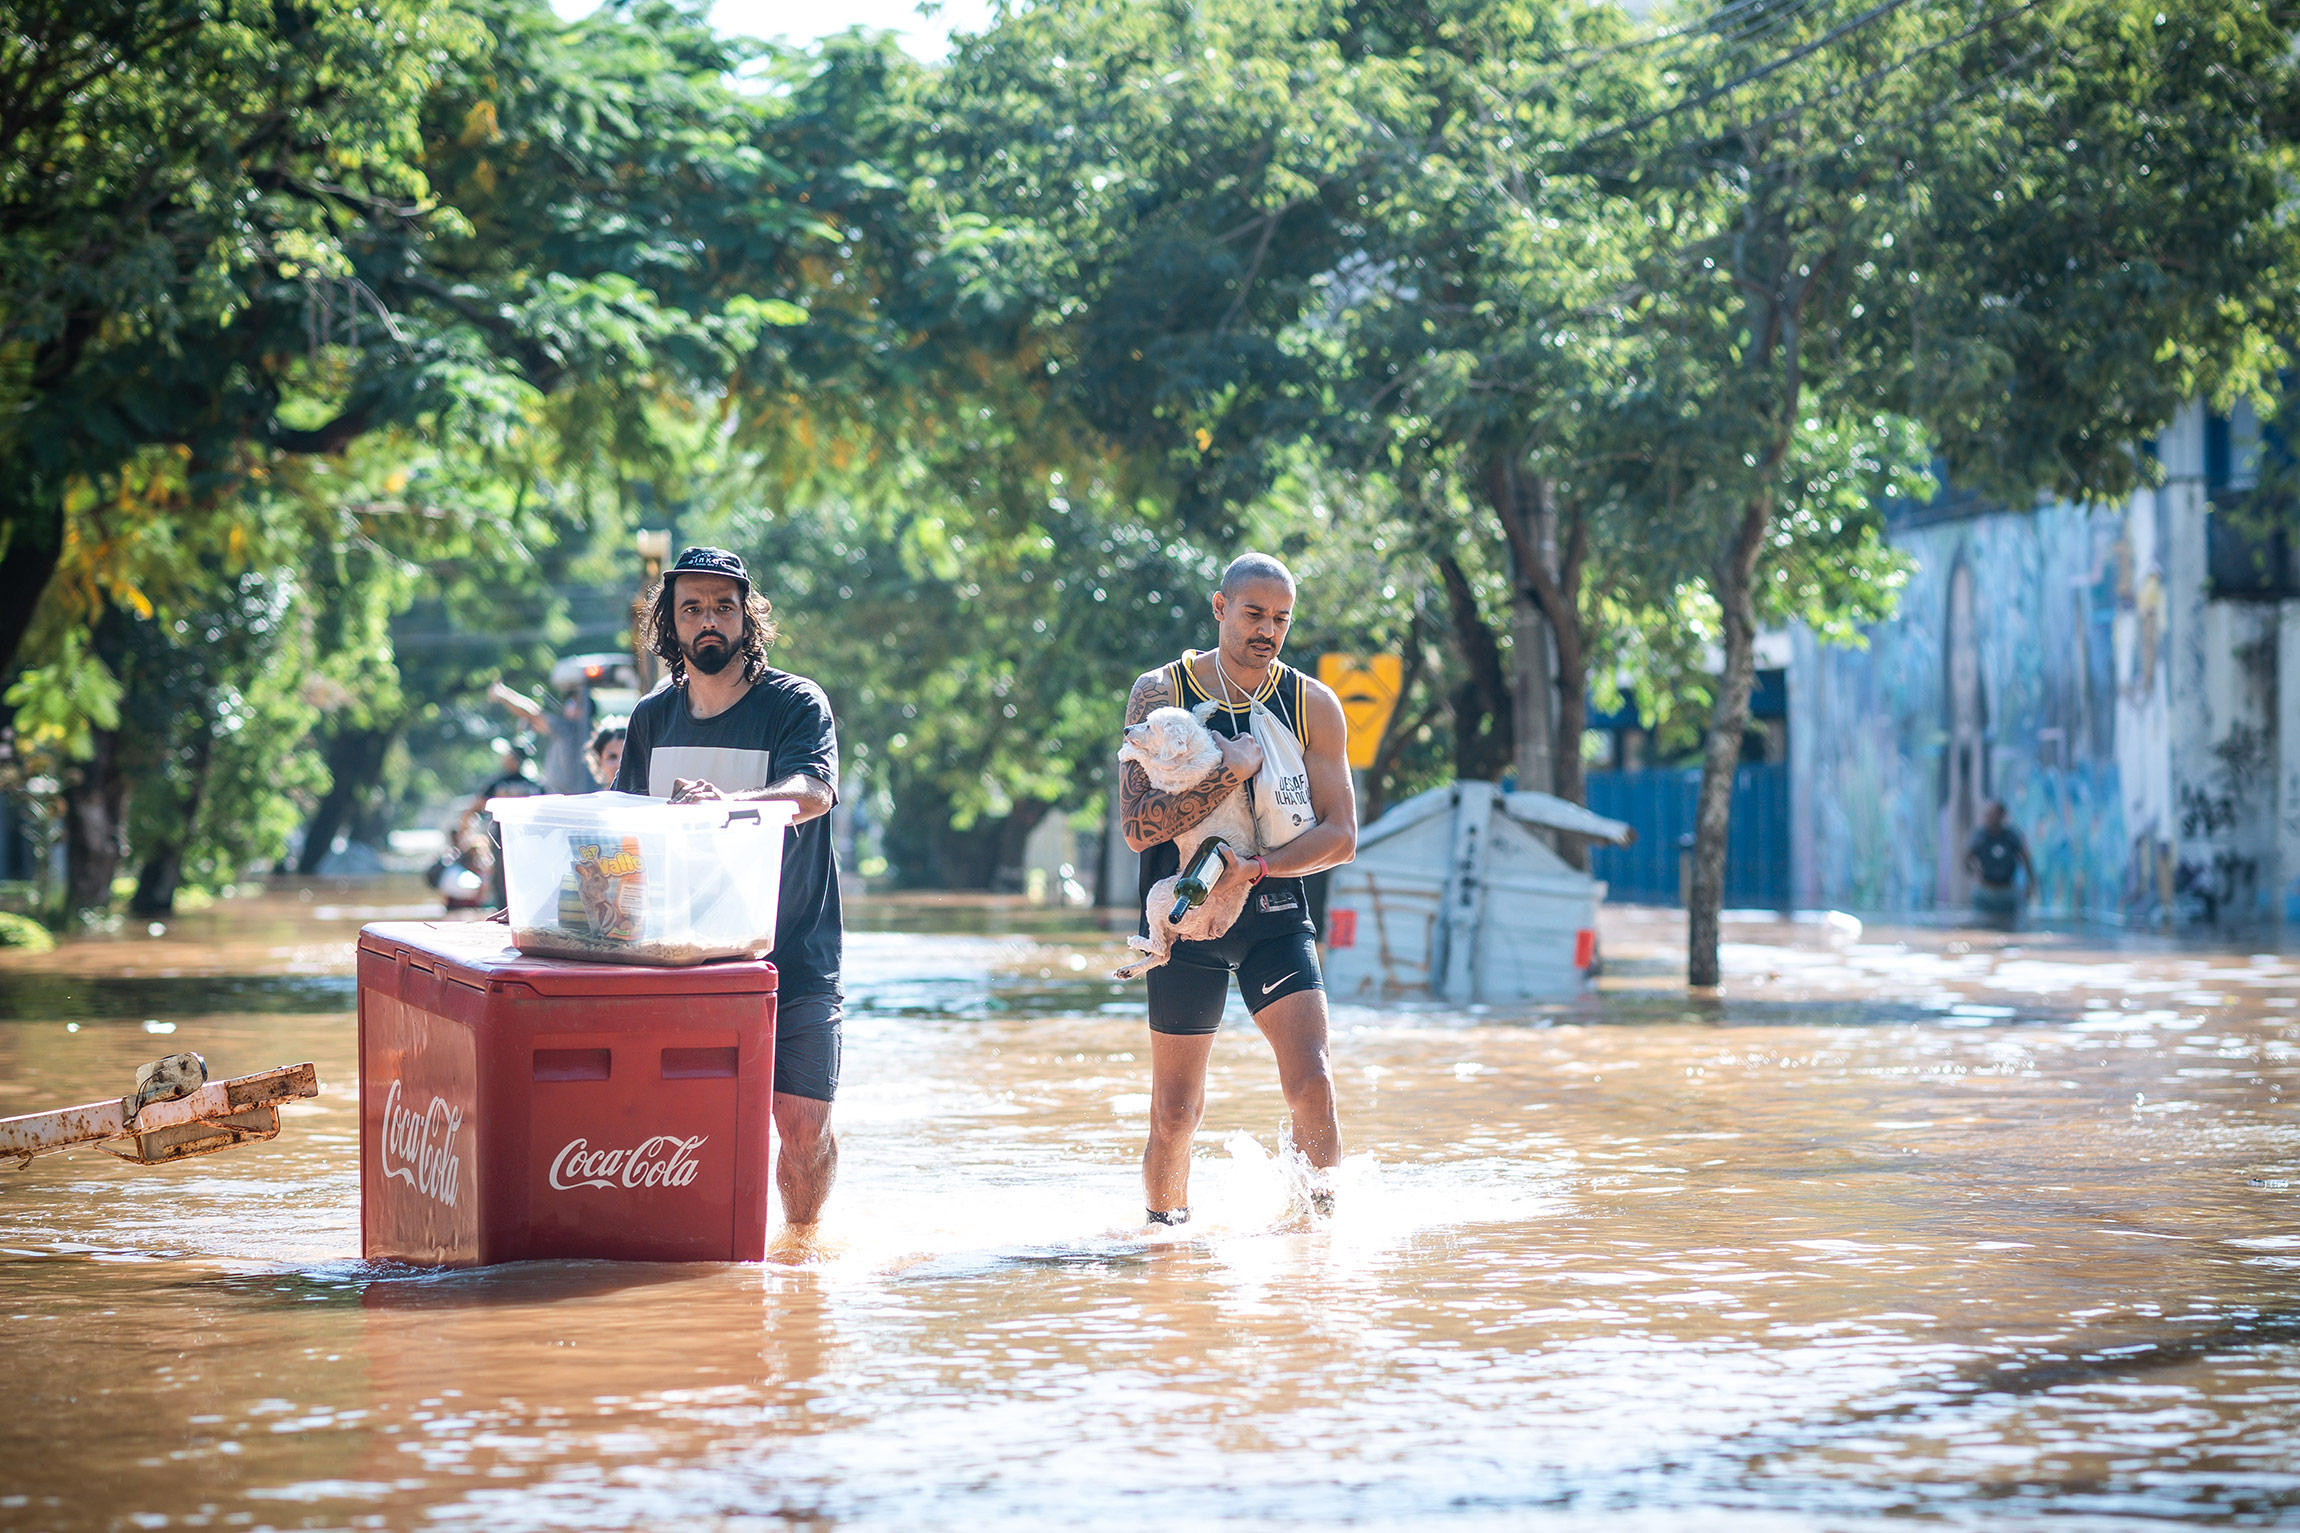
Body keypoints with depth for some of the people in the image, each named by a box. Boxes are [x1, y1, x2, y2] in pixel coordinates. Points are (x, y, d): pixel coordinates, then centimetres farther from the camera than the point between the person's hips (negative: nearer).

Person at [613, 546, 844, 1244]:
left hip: (795, 957, -3)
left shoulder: (797, 703, -6)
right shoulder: (652, 717, 8)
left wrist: (729, 802, -44)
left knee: (802, 1124, -4)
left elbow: (813, 792, -25)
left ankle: (802, 1240, 21)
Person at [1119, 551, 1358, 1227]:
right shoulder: (1159, 693, -5)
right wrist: (1234, 770, -23)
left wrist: (1258, 867, -18)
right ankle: (1165, 1228, 27)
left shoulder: (1314, 706, 0)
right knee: (1175, 1112, 4)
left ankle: (1322, 1216, 4)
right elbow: (1137, 826, -15)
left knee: (1311, 1082, -16)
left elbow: (1340, 836, -3)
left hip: (1276, 918, 1)